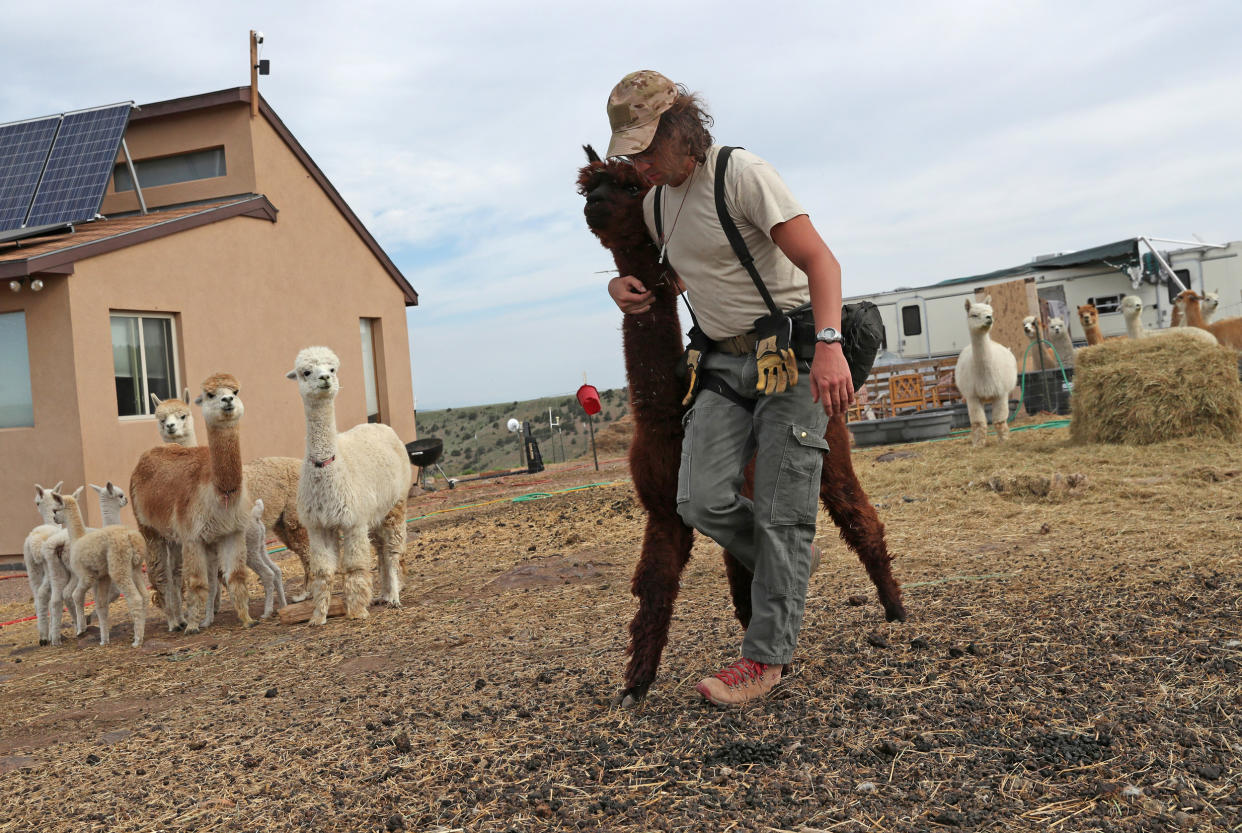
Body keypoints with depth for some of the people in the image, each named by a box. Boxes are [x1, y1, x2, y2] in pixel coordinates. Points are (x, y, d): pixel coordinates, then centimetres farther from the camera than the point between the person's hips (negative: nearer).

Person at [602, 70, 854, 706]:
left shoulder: (742, 175, -14)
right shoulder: (655, 202, 10)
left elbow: (819, 260, -21)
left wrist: (829, 344, -36)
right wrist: (624, 285, 5)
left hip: (792, 356, -6)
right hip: (723, 364, 6)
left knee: (781, 511, -6)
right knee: (702, 500, -8)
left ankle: (767, 654, 4)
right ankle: (789, 563, 18)